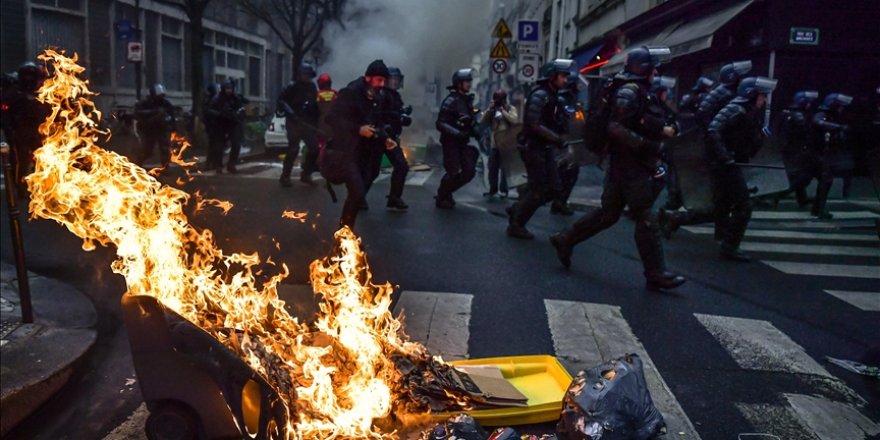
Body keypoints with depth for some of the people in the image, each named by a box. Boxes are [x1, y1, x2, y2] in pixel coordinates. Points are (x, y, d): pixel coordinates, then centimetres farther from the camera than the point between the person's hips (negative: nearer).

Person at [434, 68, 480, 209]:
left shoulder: (467, 99, 10)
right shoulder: (451, 101, -15)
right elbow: (440, 124, -21)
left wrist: (474, 131, 5)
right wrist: (457, 133, -30)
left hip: (462, 143, 8)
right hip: (451, 143, -8)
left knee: (469, 171, 4)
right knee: (454, 173, -9)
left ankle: (446, 193, 20)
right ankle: (441, 198, 13)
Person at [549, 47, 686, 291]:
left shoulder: (636, 91, 17)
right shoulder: (629, 91, -15)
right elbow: (616, 127, -24)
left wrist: (663, 129, 1)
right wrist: (646, 145, -26)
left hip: (627, 163, 10)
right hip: (630, 163, -10)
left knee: (609, 212, 14)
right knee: (645, 219, -5)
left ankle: (565, 240, 21)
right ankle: (656, 275, 1)